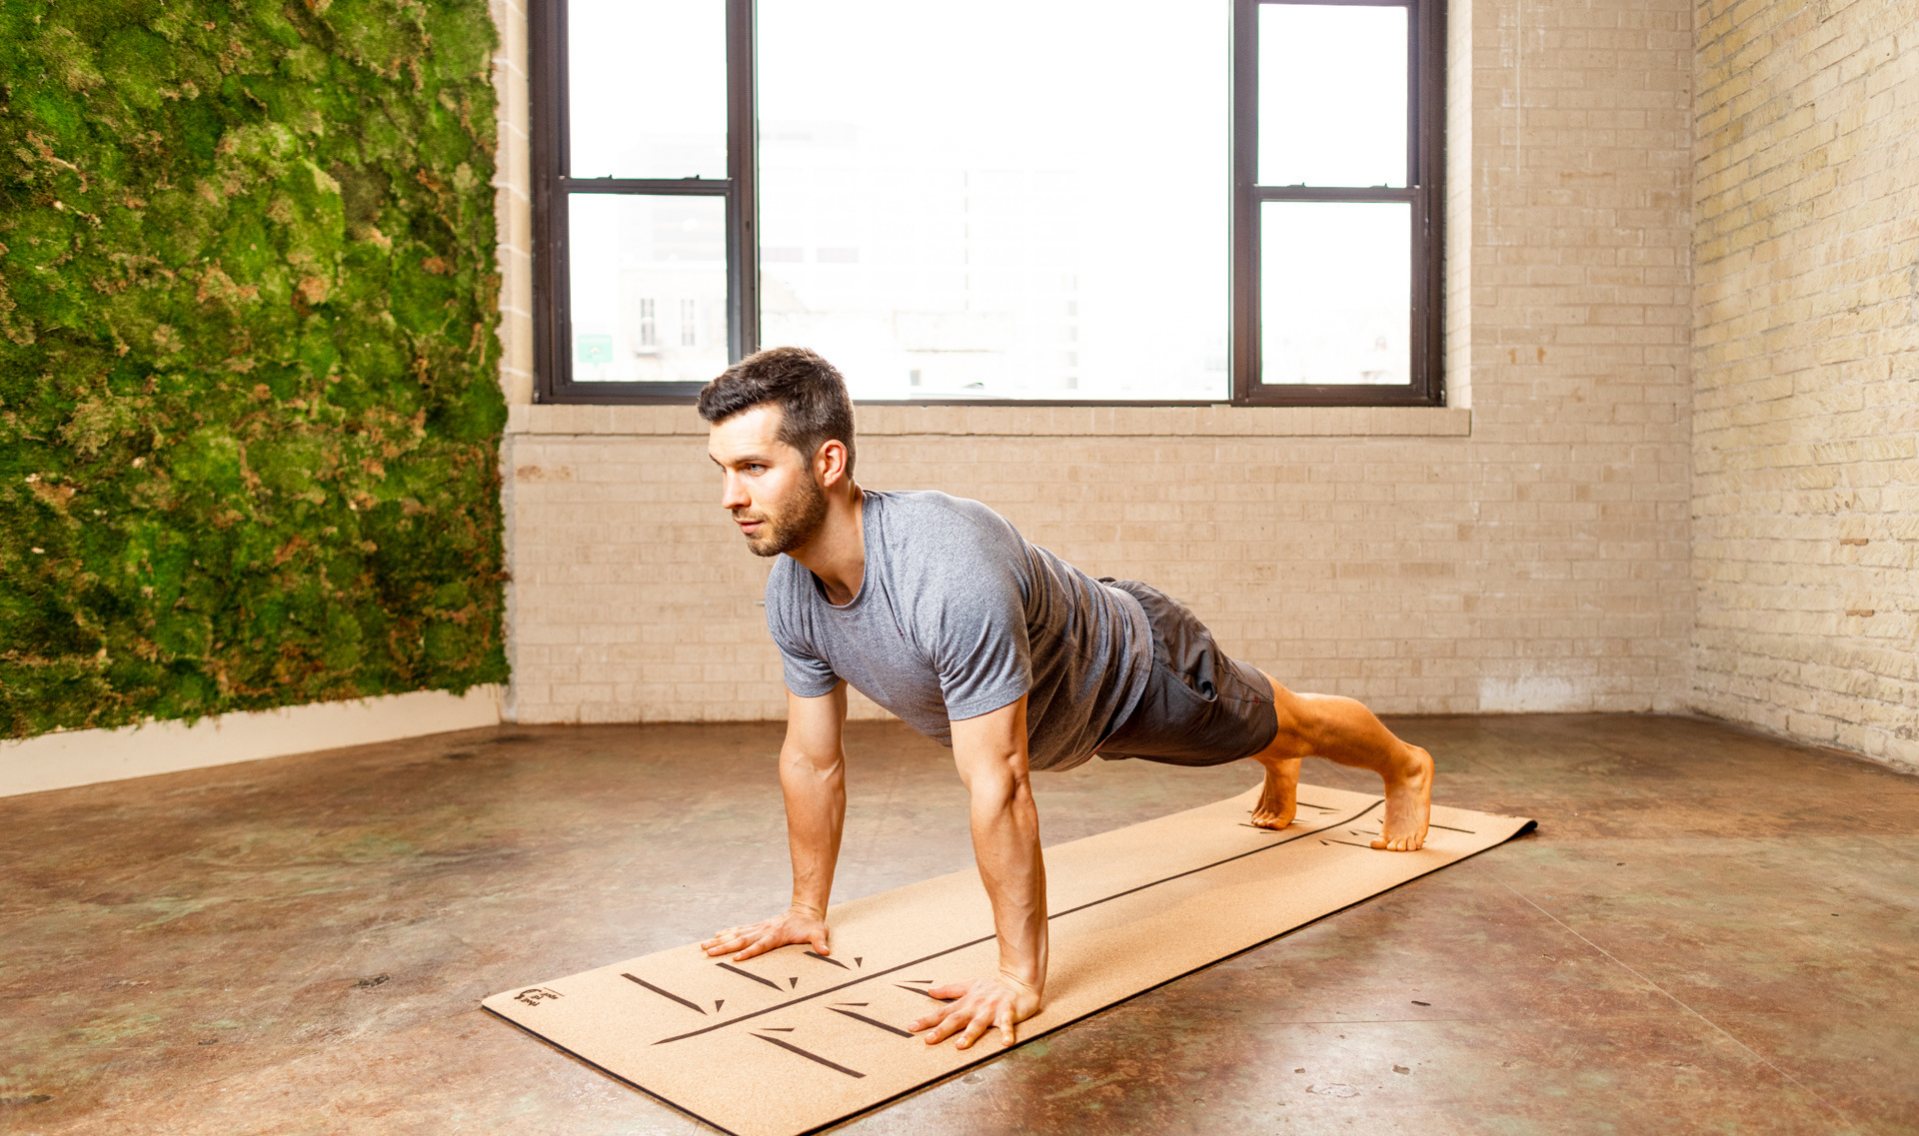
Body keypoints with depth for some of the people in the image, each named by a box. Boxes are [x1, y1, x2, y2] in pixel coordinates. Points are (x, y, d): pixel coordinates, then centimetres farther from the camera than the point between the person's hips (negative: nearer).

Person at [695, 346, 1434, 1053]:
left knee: (1282, 724, 24)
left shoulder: (949, 573, -48)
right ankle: (1280, 770, 71)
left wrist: (1019, 978, -36)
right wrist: (807, 910, -2)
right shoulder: (789, 593, -24)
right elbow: (811, 760, -10)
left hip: (1137, 664, -6)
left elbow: (998, 789, -43)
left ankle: (1408, 768, 57)